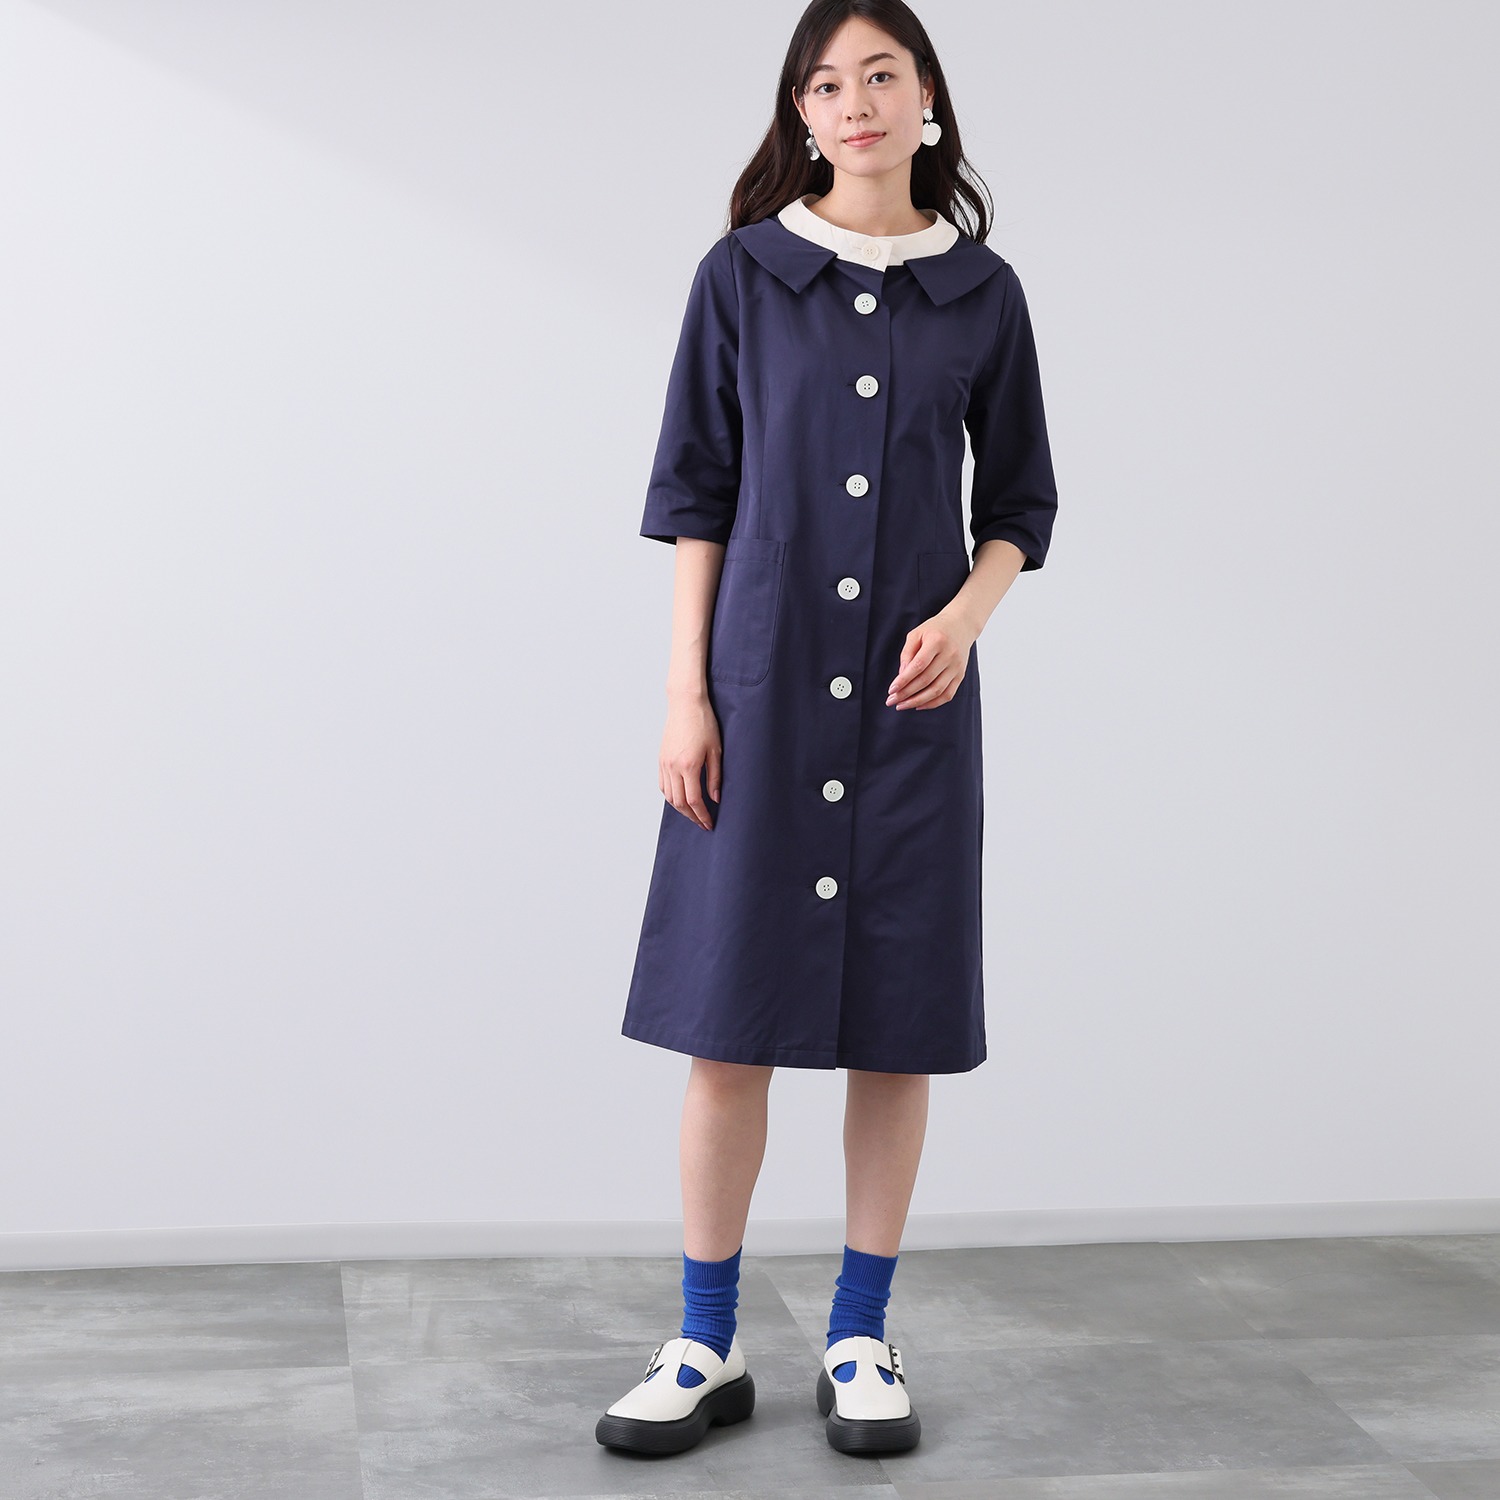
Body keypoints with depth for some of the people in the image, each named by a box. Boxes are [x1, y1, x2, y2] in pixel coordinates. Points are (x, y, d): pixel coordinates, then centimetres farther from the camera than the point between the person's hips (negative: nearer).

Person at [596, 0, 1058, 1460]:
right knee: (727, 1021, 0)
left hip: (915, 696, 1)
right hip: (764, 684, -1)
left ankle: (860, 1340, 18)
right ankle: (707, 1346, 12)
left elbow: (1020, 502, 10)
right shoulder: (742, 275, 3)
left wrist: (965, 612, -10)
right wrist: (686, 695, -5)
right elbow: (694, 493, 3)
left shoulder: (982, 291, 6)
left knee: (897, 1024, 4)